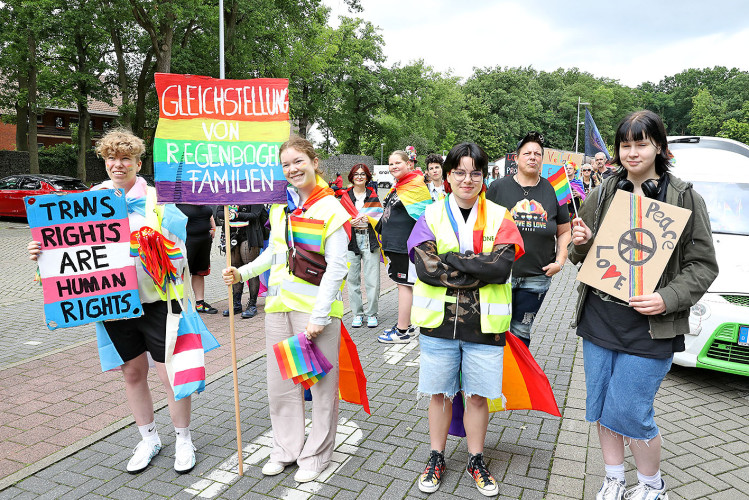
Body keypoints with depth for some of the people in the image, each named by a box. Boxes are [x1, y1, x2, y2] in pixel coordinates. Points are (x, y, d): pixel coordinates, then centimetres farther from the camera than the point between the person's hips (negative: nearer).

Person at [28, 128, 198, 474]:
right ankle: (149, 439, 35)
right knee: (132, 372, 16)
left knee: (171, 373, 1)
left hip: (155, 299, -4)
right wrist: (43, 253, -6)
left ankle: (183, 440, 22)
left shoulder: (156, 199, -3)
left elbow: (190, 236, -8)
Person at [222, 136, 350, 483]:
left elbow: (336, 267, -13)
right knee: (280, 381, 14)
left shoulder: (331, 208, -9)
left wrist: (318, 316, -18)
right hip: (280, 304, 6)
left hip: (316, 307, -6)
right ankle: (287, 447, 32)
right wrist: (243, 273, 6)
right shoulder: (280, 207, 11)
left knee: (320, 381, 5)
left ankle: (316, 453, 23)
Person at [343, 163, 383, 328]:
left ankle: (372, 314, 9)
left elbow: (381, 219, 10)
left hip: (370, 239, 0)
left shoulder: (373, 196, 11)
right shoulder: (345, 196, 10)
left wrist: (369, 219, -10)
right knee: (353, 278, 1)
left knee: (372, 280, -3)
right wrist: (349, 222, -11)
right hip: (351, 240, 0)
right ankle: (357, 313, 13)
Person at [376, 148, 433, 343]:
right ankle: (407, 325, 26)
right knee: (402, 284, 15)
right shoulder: (397, 187, 16)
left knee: (405, 285, -4)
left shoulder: (415, 186, -13)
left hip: (407, 244, -9)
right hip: (394, 243, 9)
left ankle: (402, 332, 4)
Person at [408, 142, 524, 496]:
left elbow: (502, 266, -15)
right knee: (439, 392, 14)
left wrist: (449, 259, -18)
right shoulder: (431, 216, 1)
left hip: (483, 324, 0)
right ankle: (436, 458, 34)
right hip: (439, 321, 0)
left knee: (477, 396, 12)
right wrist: (479, 272, -16)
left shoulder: (499, 217, 1)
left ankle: (476, 461, 34)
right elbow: (425, 267, -13)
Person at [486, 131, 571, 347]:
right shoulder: (498, 188, -2)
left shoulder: (553, 191, 4)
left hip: (537, 278, 2)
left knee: (521, 332, 12)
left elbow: (564, 232, 12)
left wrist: (560, 260, 0)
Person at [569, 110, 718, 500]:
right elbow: (580, 257, 14)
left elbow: (703, 266, -3)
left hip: (648, 328, -4)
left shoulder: (685, 198, -4)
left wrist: (668, 299, -19)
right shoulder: (603, 193, 6)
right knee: (599, 408, 13)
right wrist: (581, 244, -9)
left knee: (629, 414, 0)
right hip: (598, 321, 4)